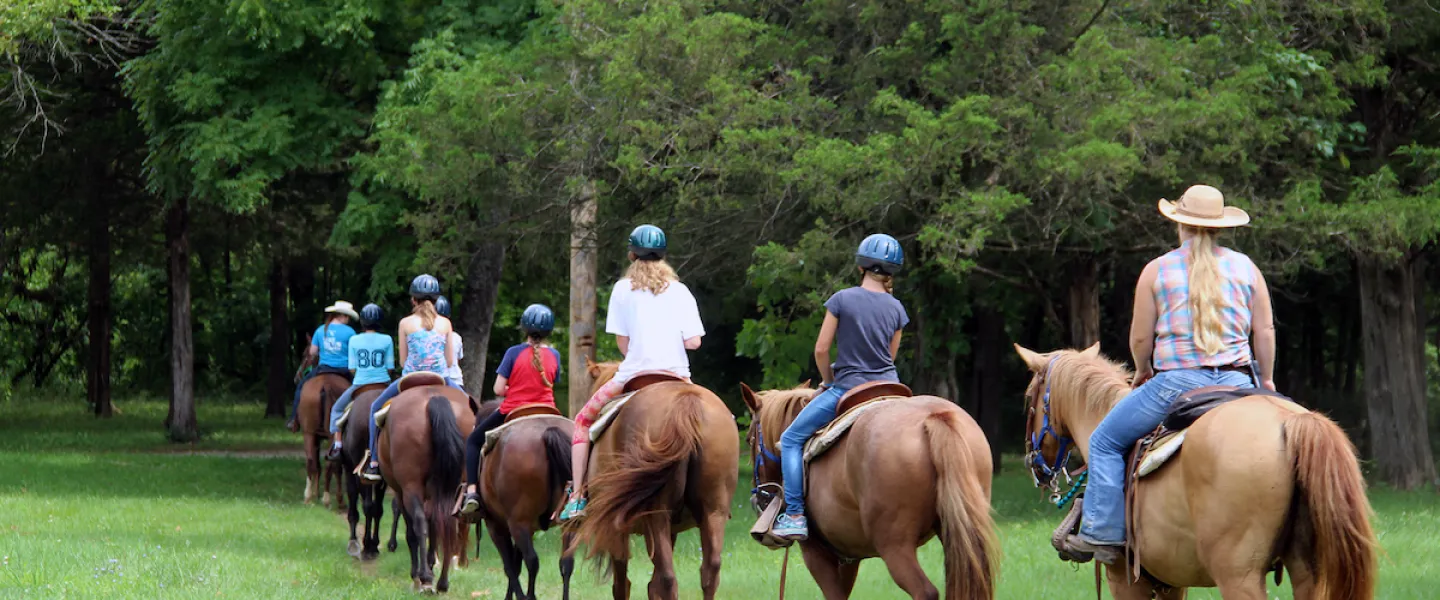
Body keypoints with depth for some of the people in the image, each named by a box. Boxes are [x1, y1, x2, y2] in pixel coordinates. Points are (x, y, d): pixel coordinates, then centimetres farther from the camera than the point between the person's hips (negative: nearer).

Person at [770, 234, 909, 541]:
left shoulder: (842, 300, -9)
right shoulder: (896, 309, 2)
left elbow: (821, 349, -6)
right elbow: (890, 355, 11)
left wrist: (829, 380, 11)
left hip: (847, 389, -4)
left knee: (791, 439, 7)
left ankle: (795, 515, -3)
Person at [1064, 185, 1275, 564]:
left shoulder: (1157, 270, 0)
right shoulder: (1245, 267, 7)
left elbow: (1140, 339, 1)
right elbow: (1265, 331, 7)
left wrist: (1142, 372, 21)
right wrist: (1267, 382, 21)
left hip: (1176, 382, -3)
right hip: (1236, 381, 3)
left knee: (1106, 442, 12)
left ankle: (1104, 533, 3)